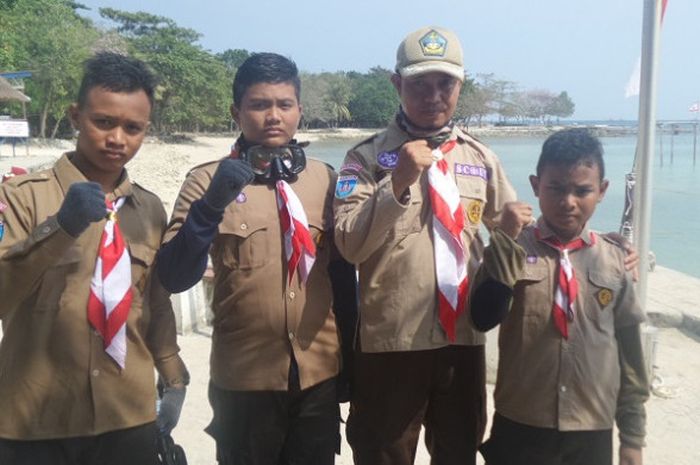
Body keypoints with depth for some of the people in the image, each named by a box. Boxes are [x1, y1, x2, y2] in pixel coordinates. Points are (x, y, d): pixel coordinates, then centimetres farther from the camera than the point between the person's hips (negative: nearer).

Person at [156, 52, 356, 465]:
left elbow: (343, 274, 9)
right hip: (244, 378, -2)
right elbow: (173, 278, -14)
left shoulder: (324, 179, 2)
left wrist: (350, 357, 12)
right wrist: (211, 205, -26)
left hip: (319, 373, 3)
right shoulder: (209, 180, -6)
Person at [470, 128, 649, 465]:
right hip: (519, 427, -2)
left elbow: (629, 347, 5)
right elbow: (483, 319, -17)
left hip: (594, 432, 2)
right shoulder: (514, 249, -6)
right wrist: (507, 242, -22)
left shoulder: (614, 261, -1)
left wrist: (632, 435, 9)